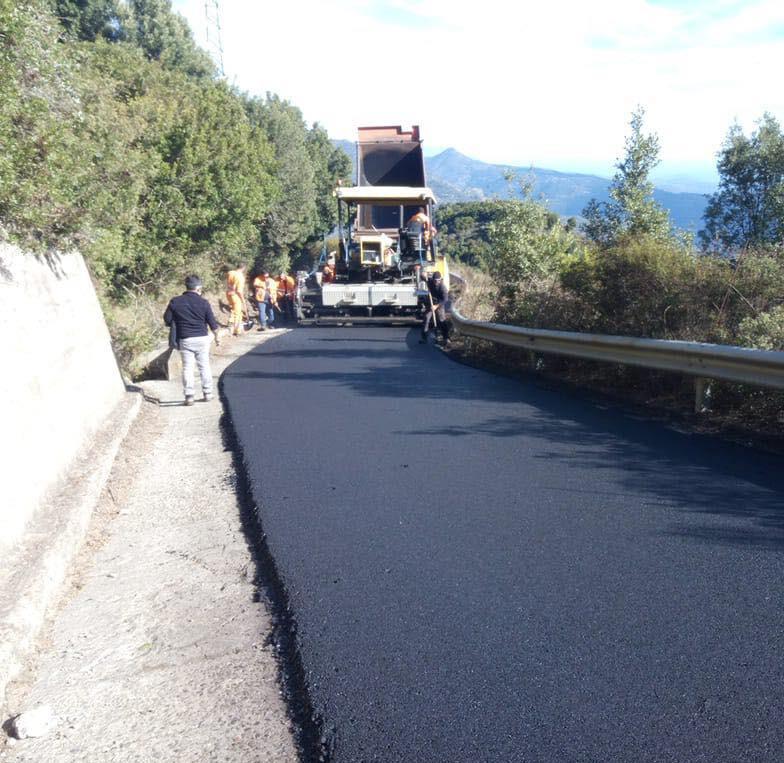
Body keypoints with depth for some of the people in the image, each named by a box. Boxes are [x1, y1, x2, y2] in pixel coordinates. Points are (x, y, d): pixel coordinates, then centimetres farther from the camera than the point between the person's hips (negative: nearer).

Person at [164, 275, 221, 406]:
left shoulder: (175, 302, -3)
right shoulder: (203, 302, -5)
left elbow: (167, 320, 1)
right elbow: (212, 322, -2)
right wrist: (216, 336, 13)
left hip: (185, 340, 0)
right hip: (202, 338, 0)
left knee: (187, 367, 5)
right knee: (204, 366, 11)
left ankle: (189, 396, 0)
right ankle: (207, 393, 16)